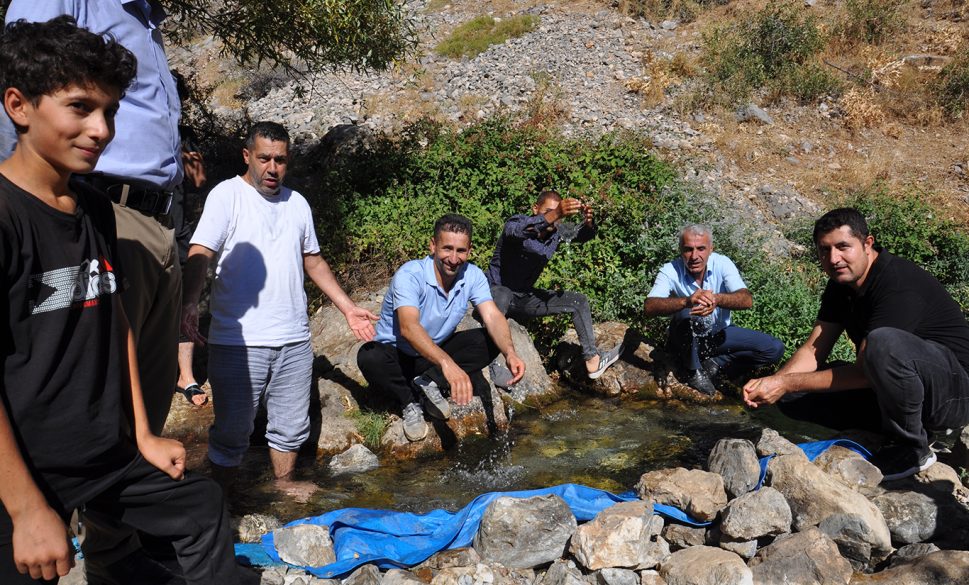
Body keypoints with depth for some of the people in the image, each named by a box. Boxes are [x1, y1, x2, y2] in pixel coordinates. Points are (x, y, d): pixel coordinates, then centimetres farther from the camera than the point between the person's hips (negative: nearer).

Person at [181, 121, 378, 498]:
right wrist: (189, 303, -32)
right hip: (237, 341, -5)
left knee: (291, 426, 16)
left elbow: (313, 261, 22)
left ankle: (284, 483, 37)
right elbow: (200, 254, -15)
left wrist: (347, 307, 18)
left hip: (294, 340, 5)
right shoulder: (227, 195, -4)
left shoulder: (297, 203, 13)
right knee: (232, 429, 3)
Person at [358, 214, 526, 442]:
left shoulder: (473, 276, -11)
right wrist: (446, 362, -58)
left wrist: (510, 353, -42)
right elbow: (408, 327, -43)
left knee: (492, 340, -16)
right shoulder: (409, 275, -28)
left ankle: (428, 382, -10)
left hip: (437, 352, 4)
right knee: (370, 357, -37)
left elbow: (492, 317, -21)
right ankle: (409, 403, -9)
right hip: (397, 354, -4)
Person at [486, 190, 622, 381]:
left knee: (579, 301, 1)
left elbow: (582, 235, -14)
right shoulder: (517, 222, -20)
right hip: (498, 291, -7)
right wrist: (554, 214, -60)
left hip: (526, 297, 7)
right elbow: (519, 231, -45)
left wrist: (588, 222, -39)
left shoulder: (556, 232, -1)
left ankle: (592, 360, 0)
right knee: (502, 297, -42)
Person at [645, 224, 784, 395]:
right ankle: (693, 372, -12)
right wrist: (686, 301, -54)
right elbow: (650, 307, -36)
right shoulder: (671, 271, -21)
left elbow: (747, 300, -30)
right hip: (687, 339, -2)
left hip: (720, 333, 2)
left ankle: (715, 365, -4)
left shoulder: (722, 264, -17)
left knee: (775, 349, -13)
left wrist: (717, 299, -52)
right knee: (687, 313, -35)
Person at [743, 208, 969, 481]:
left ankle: (911, 450, -16)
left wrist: (787, 383, -25)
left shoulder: (899, 284, -25)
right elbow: (813, 350, 0)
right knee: (795, 396, -5)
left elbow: (864, 372, -26)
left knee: (885, 342, -38)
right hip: (894, 391, 7)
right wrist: (773, 382, -18)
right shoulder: (841, 284, 3)